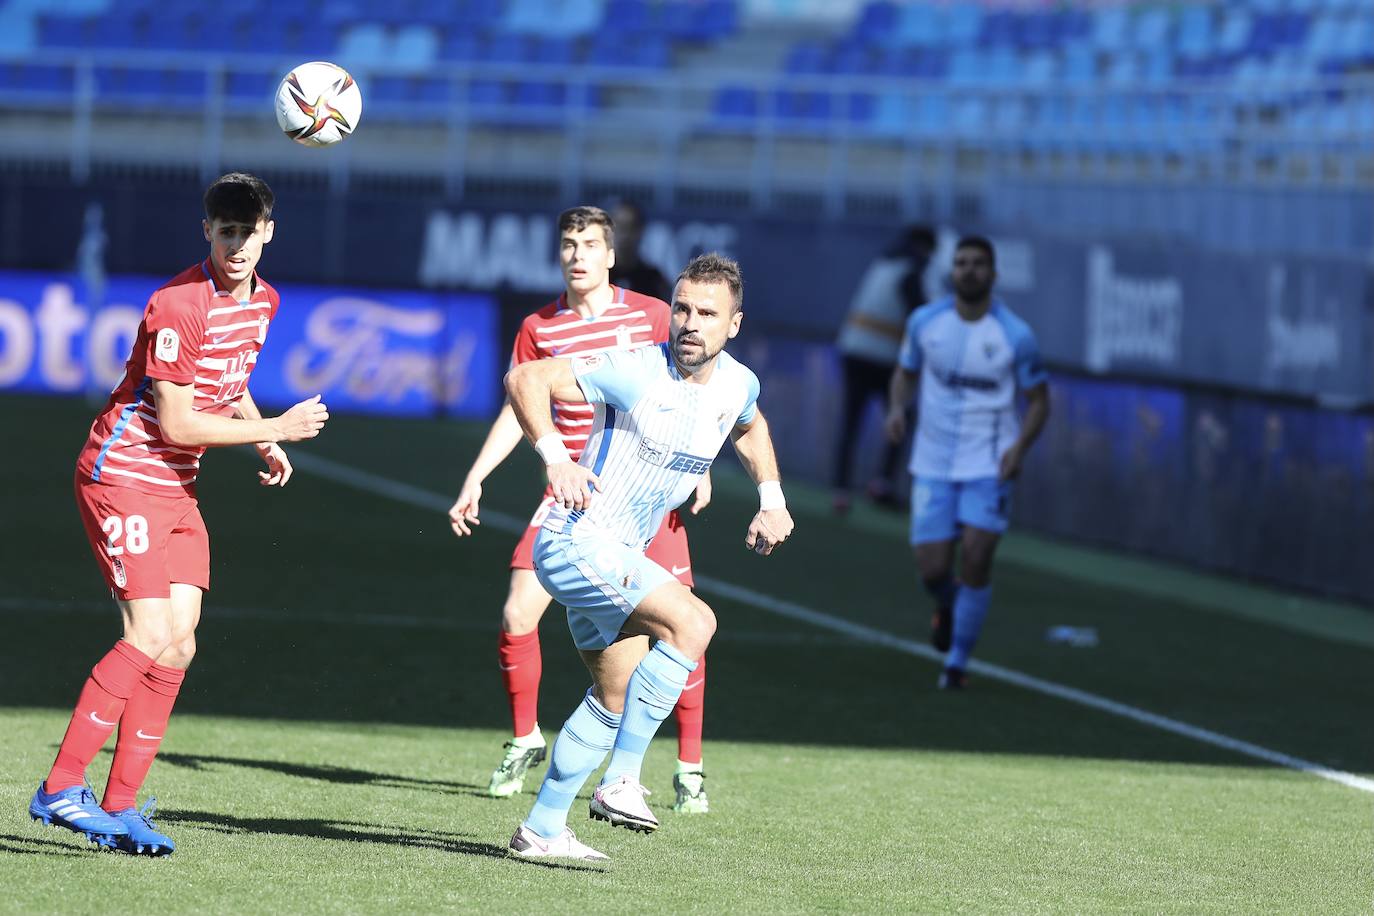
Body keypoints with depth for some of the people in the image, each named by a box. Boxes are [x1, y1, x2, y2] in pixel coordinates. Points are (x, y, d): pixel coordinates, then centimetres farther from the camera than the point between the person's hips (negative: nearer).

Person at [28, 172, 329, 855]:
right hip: (122, 475, -8)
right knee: (150, 636, -18)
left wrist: (264, 443, 7)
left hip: (177, 489, 8)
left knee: (179, 644, 1)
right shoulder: (179, 306, -21)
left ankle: (120, 806, 5)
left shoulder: (262, 301, 7)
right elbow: (175, 422, -20)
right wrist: (274, 430, -16)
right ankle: (59, 788, -13)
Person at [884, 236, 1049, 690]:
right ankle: (946, 606, 35)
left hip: (989, 465, -2)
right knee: (932, 569, -4)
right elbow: (905, 371, 16)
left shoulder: (1015, 336, -6)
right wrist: (897, 407, -6)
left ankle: (957, 661, 4)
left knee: (976, 560, -13)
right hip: (933, 463, 2)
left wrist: (1020, 446, -15)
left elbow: (1038, 400, 2)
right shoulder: (924, 322, 1)